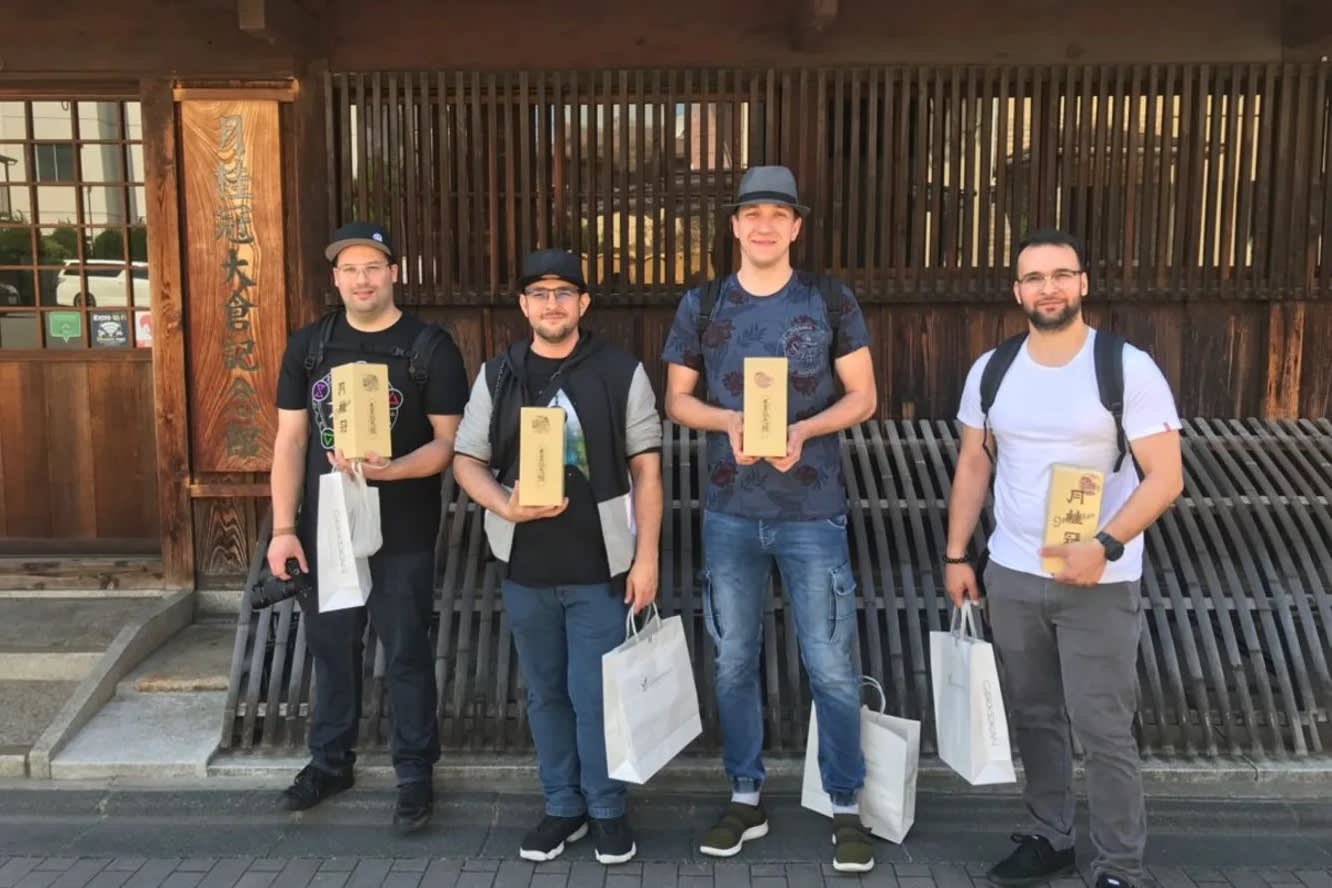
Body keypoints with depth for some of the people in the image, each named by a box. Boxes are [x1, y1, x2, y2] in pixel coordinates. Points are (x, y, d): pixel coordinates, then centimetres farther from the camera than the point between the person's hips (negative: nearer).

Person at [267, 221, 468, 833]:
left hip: (402, 534, -3)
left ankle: (415, 774, 21)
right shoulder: (308, 345, 5)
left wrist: (389, 470, -26)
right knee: (331, 647, 16)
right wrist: (284, 528, -1)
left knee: (407, 653, 7)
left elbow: (448, 441, -9)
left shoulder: (429, 347, -6)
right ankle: (330, 761, 34)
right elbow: (290, 440, 5)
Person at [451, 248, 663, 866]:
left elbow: (646, 469, -2)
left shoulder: (622, 373, -3)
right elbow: (467, 461, 6)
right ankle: (563, 806, 30)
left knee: (595, 694, 3)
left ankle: (607, 810, 23)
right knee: (546, 693, 14)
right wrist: (506, 507, -15)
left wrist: (646, 557, -7)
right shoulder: (497, 377, 4)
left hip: (601, 566, -3)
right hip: (525, 567, 3)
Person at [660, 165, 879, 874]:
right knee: (734, 663, 12)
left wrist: (803, 429, -17)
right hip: (730, 513, 2)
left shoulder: (831, 302, -2)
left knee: (830, 667, 3)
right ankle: (745, 799, 29)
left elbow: (862, 397, 0)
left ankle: (846, 808, 21)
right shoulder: (701, 305, 2)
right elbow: (677, 400, 6)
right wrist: (729, 421, -14)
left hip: (813, 514, -2)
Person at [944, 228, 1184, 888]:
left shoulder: (1128, 367, -10)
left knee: (1102, 729, 0)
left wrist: (1106, 546, -24)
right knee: (1034, 716, 15)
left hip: (1100, 584, -4)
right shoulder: (991, 370, 4)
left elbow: (1165, 477, -12)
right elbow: (972, 466, 11)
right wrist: (956, 555, 6)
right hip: (1011, 577, 4)